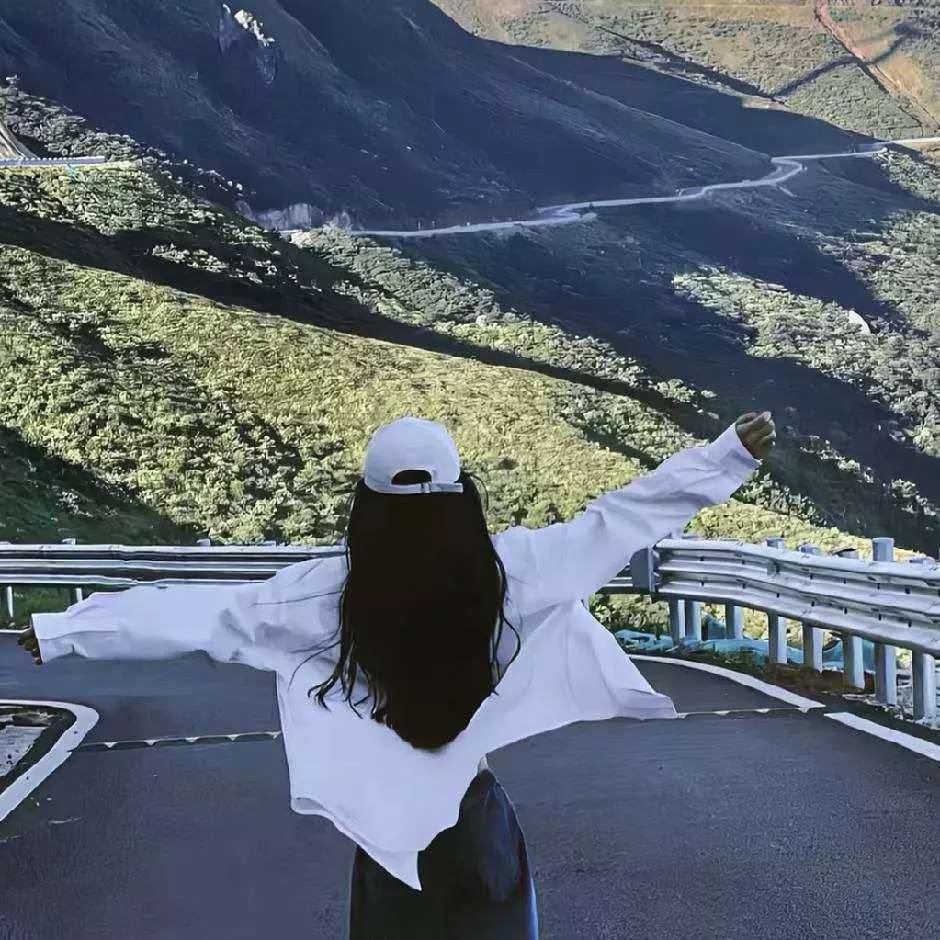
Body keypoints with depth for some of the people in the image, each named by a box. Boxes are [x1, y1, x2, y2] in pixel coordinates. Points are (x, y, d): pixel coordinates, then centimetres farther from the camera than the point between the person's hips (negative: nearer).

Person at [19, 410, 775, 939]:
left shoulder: (333, 592, -19)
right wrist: (730, 453, -6)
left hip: (386, 817, 0)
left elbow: (202, 611, -14)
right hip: (478, 814, 0)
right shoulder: (511, 567, -17)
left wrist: (61, 630, -6)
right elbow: (618, 520, -13)